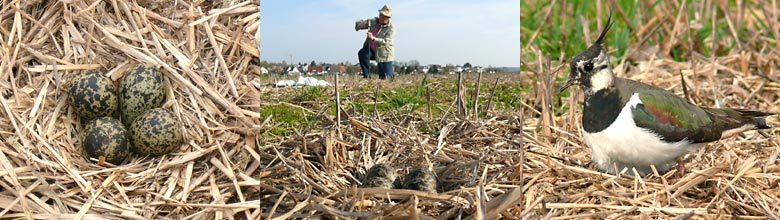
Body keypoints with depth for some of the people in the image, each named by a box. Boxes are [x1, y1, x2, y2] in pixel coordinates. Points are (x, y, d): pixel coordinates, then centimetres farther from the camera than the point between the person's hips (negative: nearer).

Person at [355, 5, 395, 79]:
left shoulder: (391, 28, -16)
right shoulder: (373, 21, -4)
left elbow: (385, 42, -29)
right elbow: (357, 25, -5)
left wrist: (373, 39, -45)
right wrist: (365, 23, -28)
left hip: (384, 54, -3)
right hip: (371, 50, 3)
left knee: (385, 78, -2)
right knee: (362, 53, -32)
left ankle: (391, 73, 37)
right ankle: (366, 76, -18)